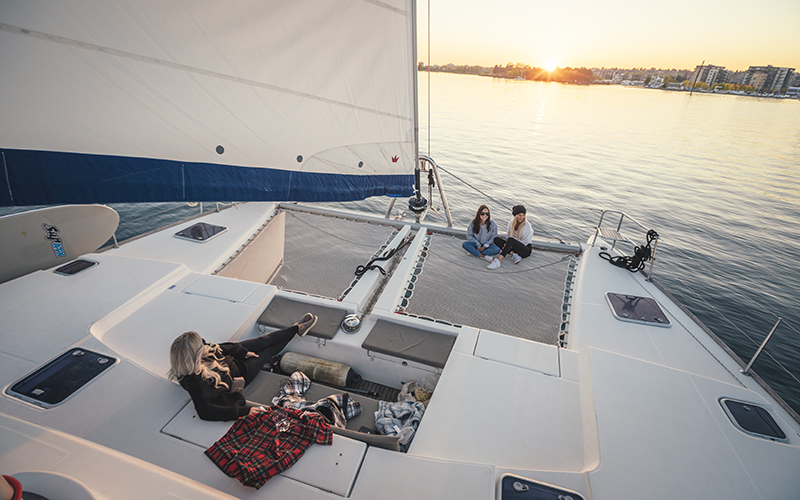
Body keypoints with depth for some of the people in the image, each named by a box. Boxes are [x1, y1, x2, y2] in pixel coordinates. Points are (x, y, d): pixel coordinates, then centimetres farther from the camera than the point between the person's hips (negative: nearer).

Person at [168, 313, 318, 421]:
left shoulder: (200, 353, -23)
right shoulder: (195, 380, -42)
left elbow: (218, 349, -4)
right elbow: (205, 411, -46)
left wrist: (242, 352, 3)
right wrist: (243, 411, -50)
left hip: (231, 358, 5)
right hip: (239, 372, -5)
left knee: (265, 340, 11)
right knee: (267, 352, 12)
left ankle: (297, 328, 38)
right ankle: (296, 329, 37)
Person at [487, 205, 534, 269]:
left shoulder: (527, 226, -16)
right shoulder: (511, 222, 0)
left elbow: (525, 242, -15)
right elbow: (509, 235, 9)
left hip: (525, 250, -6)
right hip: (514, 247, 6)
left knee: (511, 240, -36)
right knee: (496, 239, -12)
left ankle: (498, 260, -48)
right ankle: (514, 255, -23)